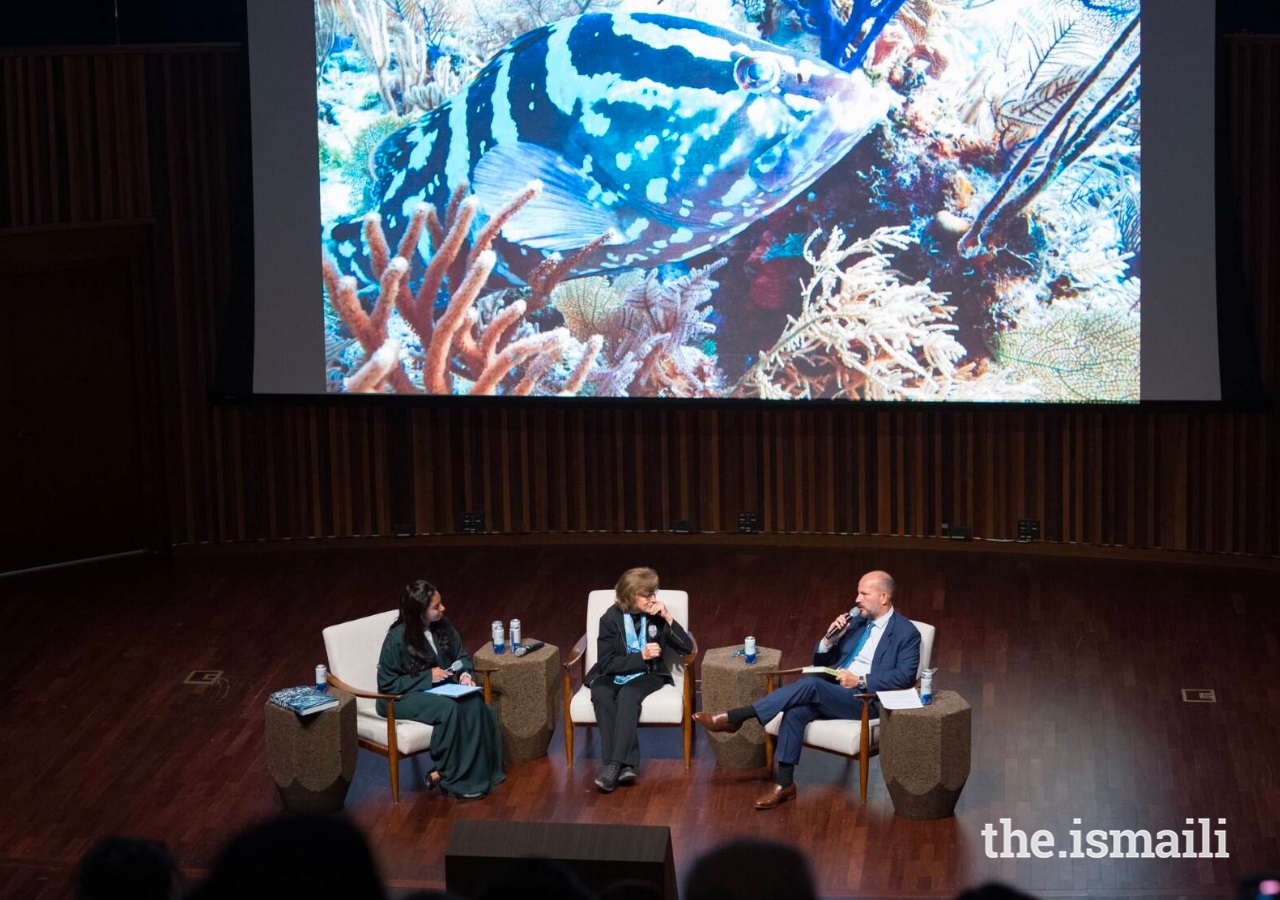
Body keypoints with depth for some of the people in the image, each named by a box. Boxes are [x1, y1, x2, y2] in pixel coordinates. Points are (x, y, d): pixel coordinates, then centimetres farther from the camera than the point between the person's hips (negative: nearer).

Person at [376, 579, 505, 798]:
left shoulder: (442, 627, -1)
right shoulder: (397, 639, -18)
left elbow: (462, 657, 13)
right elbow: (388, 685, -16)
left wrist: (465, 674, -11)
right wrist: (427, 678, -21)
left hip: (440, 688, 6)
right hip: (404, 697, -6)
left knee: (474, 703, -26)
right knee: (449, 709, -35)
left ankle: (476, 771, -21)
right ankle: (448, 775, -21)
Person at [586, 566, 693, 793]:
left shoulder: (657, 616, -1)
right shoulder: (611, 619, -7)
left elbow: (687, 647, -5)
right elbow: (606, 663, -10)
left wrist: (668, 618, -16)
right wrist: (640, 656, -21)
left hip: (646, 675, 0)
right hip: (613, 676, 0)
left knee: (627, 694, -35)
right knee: (601, 694, -35)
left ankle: (616, 765, -42)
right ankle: (625, 765, -39)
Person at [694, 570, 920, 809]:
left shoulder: (906, 632, 1)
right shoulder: (855, 620, 19)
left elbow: (905, 675, -11)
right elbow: (820, 661, 21)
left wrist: (860, 680, -18)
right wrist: (830, 638, -1)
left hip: (866, 700, -6)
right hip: (830, 691, 6)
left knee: (810, 684, -31)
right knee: (796, 710, -28)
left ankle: (734, 718, -29)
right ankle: (785, 784, -24)